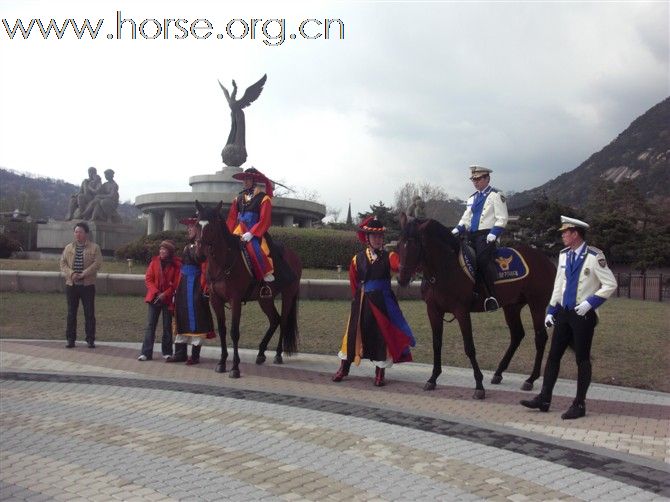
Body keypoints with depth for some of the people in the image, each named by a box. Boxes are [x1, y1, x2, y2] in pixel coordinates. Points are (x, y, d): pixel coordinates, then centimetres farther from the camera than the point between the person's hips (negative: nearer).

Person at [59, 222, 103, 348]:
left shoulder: (94, 248, 2)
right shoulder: (68, 247, 12)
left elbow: (97, 263, -9)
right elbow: (63, 263, 6)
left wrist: (83, 274, -17)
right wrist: (71, 273, -13)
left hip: (88, 285, -3)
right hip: (71, 285, 3)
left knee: (89, 314, 0)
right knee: (71, 313, 6)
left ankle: (90, 340, 7)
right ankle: (70, 339, 13)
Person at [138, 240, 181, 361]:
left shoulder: (176, 264, -6)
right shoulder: (155, 261, 3)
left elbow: (176, 283, -7)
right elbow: (148, 278, 2)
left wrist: (165, 294, -15)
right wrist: (155, 292, -11)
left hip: (168, 299, -2)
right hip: (154, 297, 2)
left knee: (167, 326, 7)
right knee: (150, 325, 1)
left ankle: (167, 352, 17)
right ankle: (146, 352, 3)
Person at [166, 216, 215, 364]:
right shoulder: (188, 246, 17)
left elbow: (205, 268, -17)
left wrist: (203, 288, -25)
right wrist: (177, 289, 16)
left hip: (195, 285, -9)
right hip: (184, 285, 9)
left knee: (194, 318, -4)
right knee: (182, 317, 12)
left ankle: (195, 355, 4)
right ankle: (180, 353, 19)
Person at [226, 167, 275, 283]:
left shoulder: (263, 198, -3)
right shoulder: (238, 198, 15)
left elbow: (264, 221, -10)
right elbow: (231, 218, 12)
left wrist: (251, 233, -20)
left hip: (255, 232, -6)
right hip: (239, 231, 6)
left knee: (254, 248, -33)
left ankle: (268, 275, -26)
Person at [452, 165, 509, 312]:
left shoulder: (495, 195, 1)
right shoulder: (472, 198, 22)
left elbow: (502, 218, -6)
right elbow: (466, 219, 21)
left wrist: (493, 233, -20)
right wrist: (457, 229, 2)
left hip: (486, 235, -8)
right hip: (471, 236, 8)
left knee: (482, 259, -28)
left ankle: (491, 296, -27)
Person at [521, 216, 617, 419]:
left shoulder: (594, 256, -14)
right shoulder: (564, 255, 7)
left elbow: (610, 284, -12)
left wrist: (590, 303, -19)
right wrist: (551, 310, 10)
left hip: (583, 315, -7)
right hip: (564, 312, 7)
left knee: (582, 359, 4)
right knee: (553, 355, 9)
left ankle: (579, 405, 14)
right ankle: (544, 399, 17)